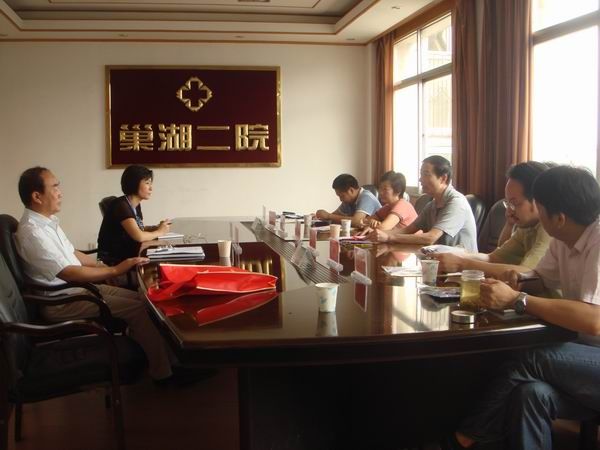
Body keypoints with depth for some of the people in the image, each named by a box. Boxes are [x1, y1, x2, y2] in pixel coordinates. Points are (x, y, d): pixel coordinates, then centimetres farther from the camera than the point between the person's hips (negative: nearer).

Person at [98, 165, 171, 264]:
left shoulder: (136, 205, 7)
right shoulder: (121, 205, -19)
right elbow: (139, 236, -28)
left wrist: (157, 227, -2)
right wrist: (159, 232, -11)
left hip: (128, 255, 8)